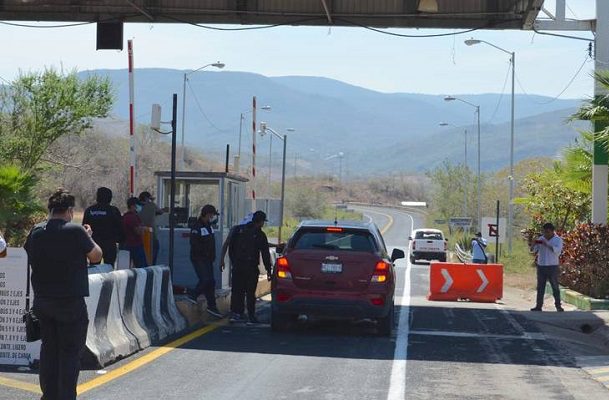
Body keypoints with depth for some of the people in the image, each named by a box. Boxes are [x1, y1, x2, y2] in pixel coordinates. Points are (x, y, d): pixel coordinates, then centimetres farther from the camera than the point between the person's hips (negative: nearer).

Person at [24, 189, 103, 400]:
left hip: (42, 301, 6)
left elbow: (29, 255, 19)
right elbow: (96, 256, -6)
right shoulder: (76, 231, -15)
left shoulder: (36, 232, 1)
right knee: (70, 351, 1)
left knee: (48, 348, 15)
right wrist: (88, 237, 11)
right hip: (71, 302, -6)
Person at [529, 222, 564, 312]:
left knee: (555, 287, -1)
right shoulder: (540, 239, 10)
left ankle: (558, 306, 5)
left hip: (552, 266, -3)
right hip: (541, 266, 3)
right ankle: (539, 306, 7)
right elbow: (534, 250, 5)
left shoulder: (558, 240, 0)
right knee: (540, 287, 4)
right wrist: (532, 245, -16)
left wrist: (547, 245, -23)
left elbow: (557, 250, -16)